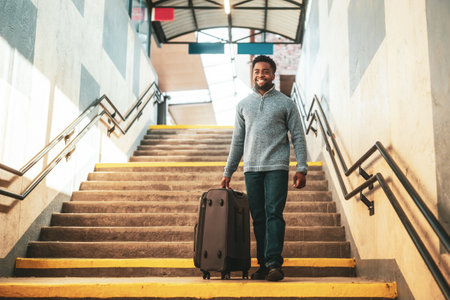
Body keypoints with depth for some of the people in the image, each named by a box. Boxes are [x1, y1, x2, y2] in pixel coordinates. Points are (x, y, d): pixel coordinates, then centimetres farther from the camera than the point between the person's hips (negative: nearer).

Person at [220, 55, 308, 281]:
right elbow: (237, 141, 17)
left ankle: (274, 263, -12)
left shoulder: (286, 103, 7)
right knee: (258, 218, 4)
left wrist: (301, 169, -5)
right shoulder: (243, 105, 15)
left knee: (274, 213, -12)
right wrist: (228, 172, 14)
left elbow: (298, 137, 5)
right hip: (251, 169, 3)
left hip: (276, 167, -3)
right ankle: (263, 265, 9)